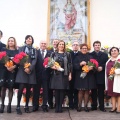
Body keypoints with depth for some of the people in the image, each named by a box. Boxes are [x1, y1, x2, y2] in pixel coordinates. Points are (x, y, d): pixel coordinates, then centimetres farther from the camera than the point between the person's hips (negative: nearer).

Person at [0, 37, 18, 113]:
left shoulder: (17, 51, 9)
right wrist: (7, 67, -15)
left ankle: (9, 105, 4)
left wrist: (14, 67, -19)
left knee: (11, 88, -1)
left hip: (13, 71, 0)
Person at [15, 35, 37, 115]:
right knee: (21, 88, -12)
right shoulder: (21, 48, 12)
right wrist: (25, 68, -15)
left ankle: (26, 106, 11)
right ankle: (18, 106, -7)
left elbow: (35, 60, 2)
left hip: (31, 70, 2)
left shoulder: (34, 50, 15)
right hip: (22, 70, -2)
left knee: (28, 89, 3)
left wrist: (30, 68, -14)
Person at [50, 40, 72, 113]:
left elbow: (70, 65, 4)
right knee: (56, 91, 0)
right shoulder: (54, 54, 9)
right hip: (56, 74, 0)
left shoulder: (67, 54, 7)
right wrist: (52, 67, -14)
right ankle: (57, 106, 9)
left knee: (62, 91, 0)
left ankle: (60, 106, 8)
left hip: (64, 75, 0)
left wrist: (70, 74, -2)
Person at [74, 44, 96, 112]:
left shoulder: (90, 57, 11)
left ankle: (86, 106, 10)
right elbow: (75, 65, -2)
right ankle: (79, 106, 8)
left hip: (89, 76, 1)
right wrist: (80, 64, -20)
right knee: (81, 91, -1)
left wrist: (92, 67, -17)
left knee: (87, 91, 2)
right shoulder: (78, 57, 8)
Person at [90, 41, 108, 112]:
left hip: (101, 76, 1)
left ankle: (102, 106, 10)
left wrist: (102, 67, -13)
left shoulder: (105, 55, 12)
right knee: (94, 92, 6)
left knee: (101, 92, 3)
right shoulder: (90, 55, 8)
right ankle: (94, 106, 14)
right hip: (93, 76, 0)